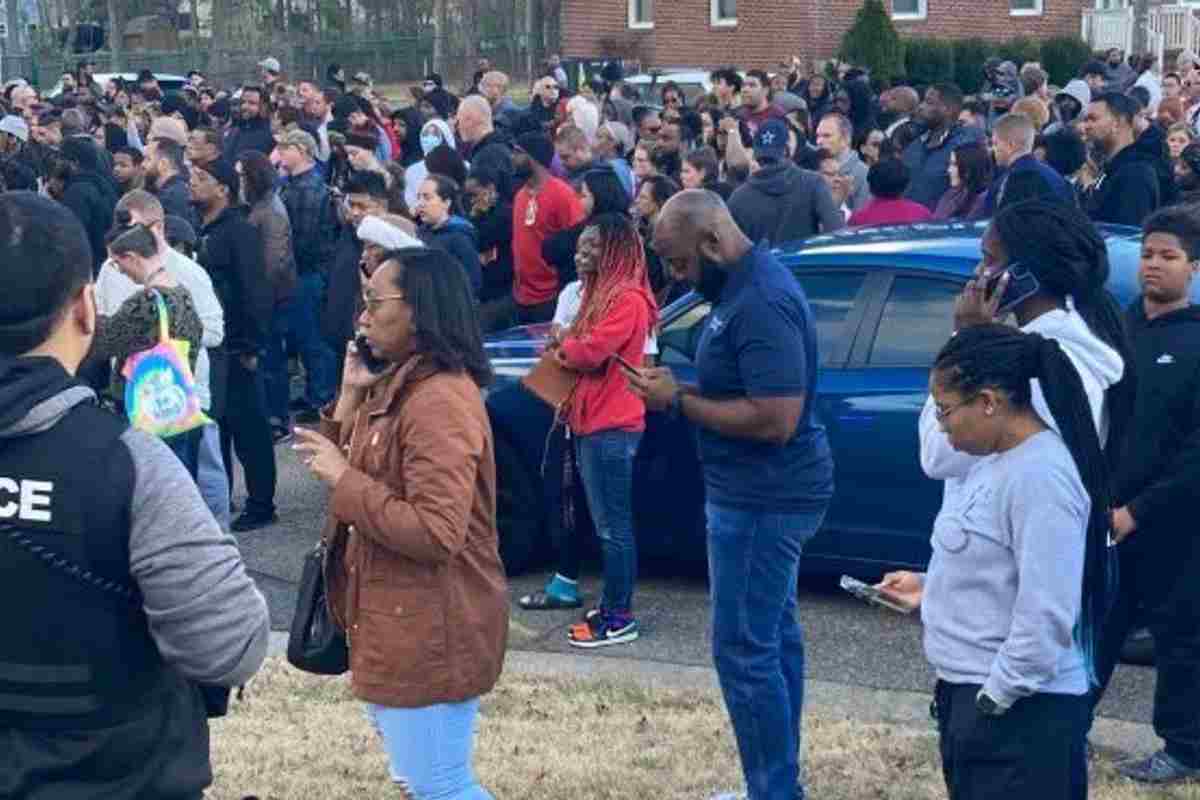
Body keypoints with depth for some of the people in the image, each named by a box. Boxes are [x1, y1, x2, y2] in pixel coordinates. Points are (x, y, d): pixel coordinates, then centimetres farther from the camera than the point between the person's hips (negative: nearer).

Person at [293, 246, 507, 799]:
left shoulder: (440, 400, -24)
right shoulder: (399, 385, 9)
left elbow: (434, 534, -29)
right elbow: (371, 481, 10)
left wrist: (343, 478, -22)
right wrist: (350, 399, 0)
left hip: (429, 631, -11)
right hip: (403, 620, 11)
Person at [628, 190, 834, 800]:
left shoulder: (760, 302, -24)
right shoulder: (746, 282, 8)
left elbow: (776, 419, -29)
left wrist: (677, 402, -20)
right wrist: (680, 389, 2)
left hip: (762, 499, -11)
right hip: (767, 493, 11)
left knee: (742, 647, -4)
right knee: (773, 632, 18)